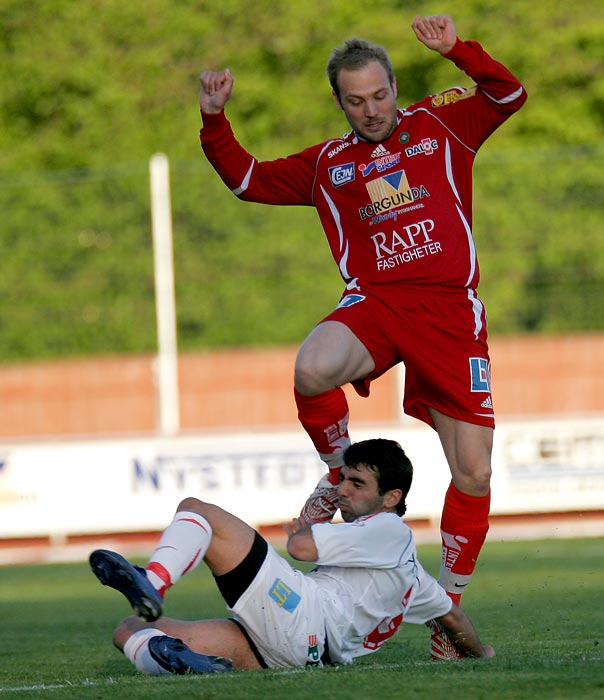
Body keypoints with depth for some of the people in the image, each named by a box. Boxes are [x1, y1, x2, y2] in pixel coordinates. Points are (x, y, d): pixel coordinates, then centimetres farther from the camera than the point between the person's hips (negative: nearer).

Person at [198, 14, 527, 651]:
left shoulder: (441, 125, 15)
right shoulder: (328, 163, 18)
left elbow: (508, 94, 8)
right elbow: (248, 179, 21)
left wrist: (457, 50, -7)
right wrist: (215, 122, 7)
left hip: (451, 311, 0)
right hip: (373, 303, 0)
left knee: (473, 473, -2)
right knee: (312, 370, -35)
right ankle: (340, 477, -5)